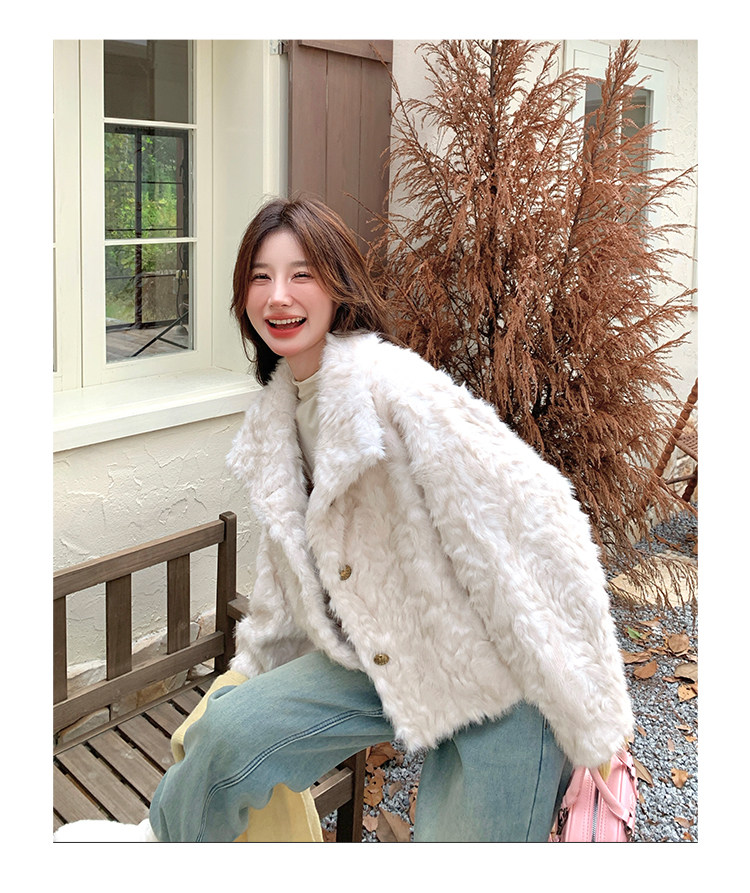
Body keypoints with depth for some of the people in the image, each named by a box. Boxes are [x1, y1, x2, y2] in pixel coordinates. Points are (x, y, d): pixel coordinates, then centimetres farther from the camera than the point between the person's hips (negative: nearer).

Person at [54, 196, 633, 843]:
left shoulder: (396, 386, -24)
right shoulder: (276, 411, 3)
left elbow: (537, 530, -24)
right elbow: (290, 561, 16)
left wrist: (595, 724, -19)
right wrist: (249, 676, 22)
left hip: (498, 680, -6)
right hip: (383, 662, 6)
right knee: (230, 733, -4)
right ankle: (164, 841, 25)